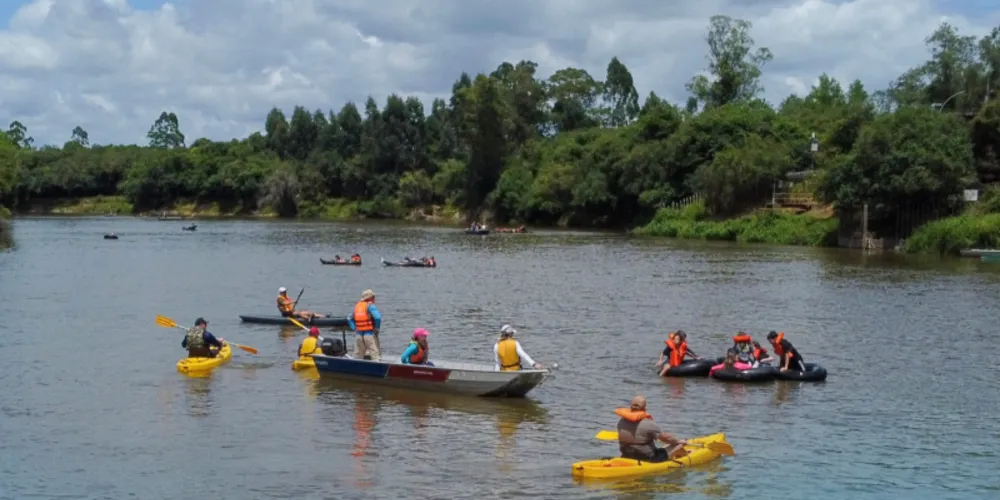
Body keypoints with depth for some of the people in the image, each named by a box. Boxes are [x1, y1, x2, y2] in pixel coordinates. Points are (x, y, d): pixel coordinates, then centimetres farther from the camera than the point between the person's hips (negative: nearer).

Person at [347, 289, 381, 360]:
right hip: (370, 334, -7)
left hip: (359, 335, 7)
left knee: (358, 356, 16)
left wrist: (354, 329, 14)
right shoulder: (370, 306, -10)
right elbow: (378, 317, -24)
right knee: (376, 356, -5)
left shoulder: (357, 306, 12)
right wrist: (377, 328, -9)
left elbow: (349, 319, 21)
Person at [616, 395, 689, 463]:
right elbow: (665, 437, -15)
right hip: (649, 460, -6)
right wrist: (678, 441, 4)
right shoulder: (648, 424, -25)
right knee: (679, 446, 10)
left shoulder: (621, 422, -7)